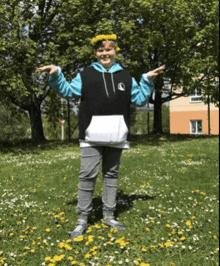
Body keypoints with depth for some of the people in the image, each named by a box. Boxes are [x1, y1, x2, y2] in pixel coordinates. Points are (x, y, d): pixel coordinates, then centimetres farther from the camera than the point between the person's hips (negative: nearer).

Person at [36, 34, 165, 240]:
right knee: (87, 175, -4)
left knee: (111, 174, 11)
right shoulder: (86, 75, 7)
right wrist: (56, 75, -2)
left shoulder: (125, 77, 14)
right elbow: (67, 91, 11)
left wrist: (148, 80, 11)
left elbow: (140, 99, 20)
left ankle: (109, 216, 22)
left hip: (116, 136, 3)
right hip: (92, 136, -2)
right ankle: (82, 220, 5)